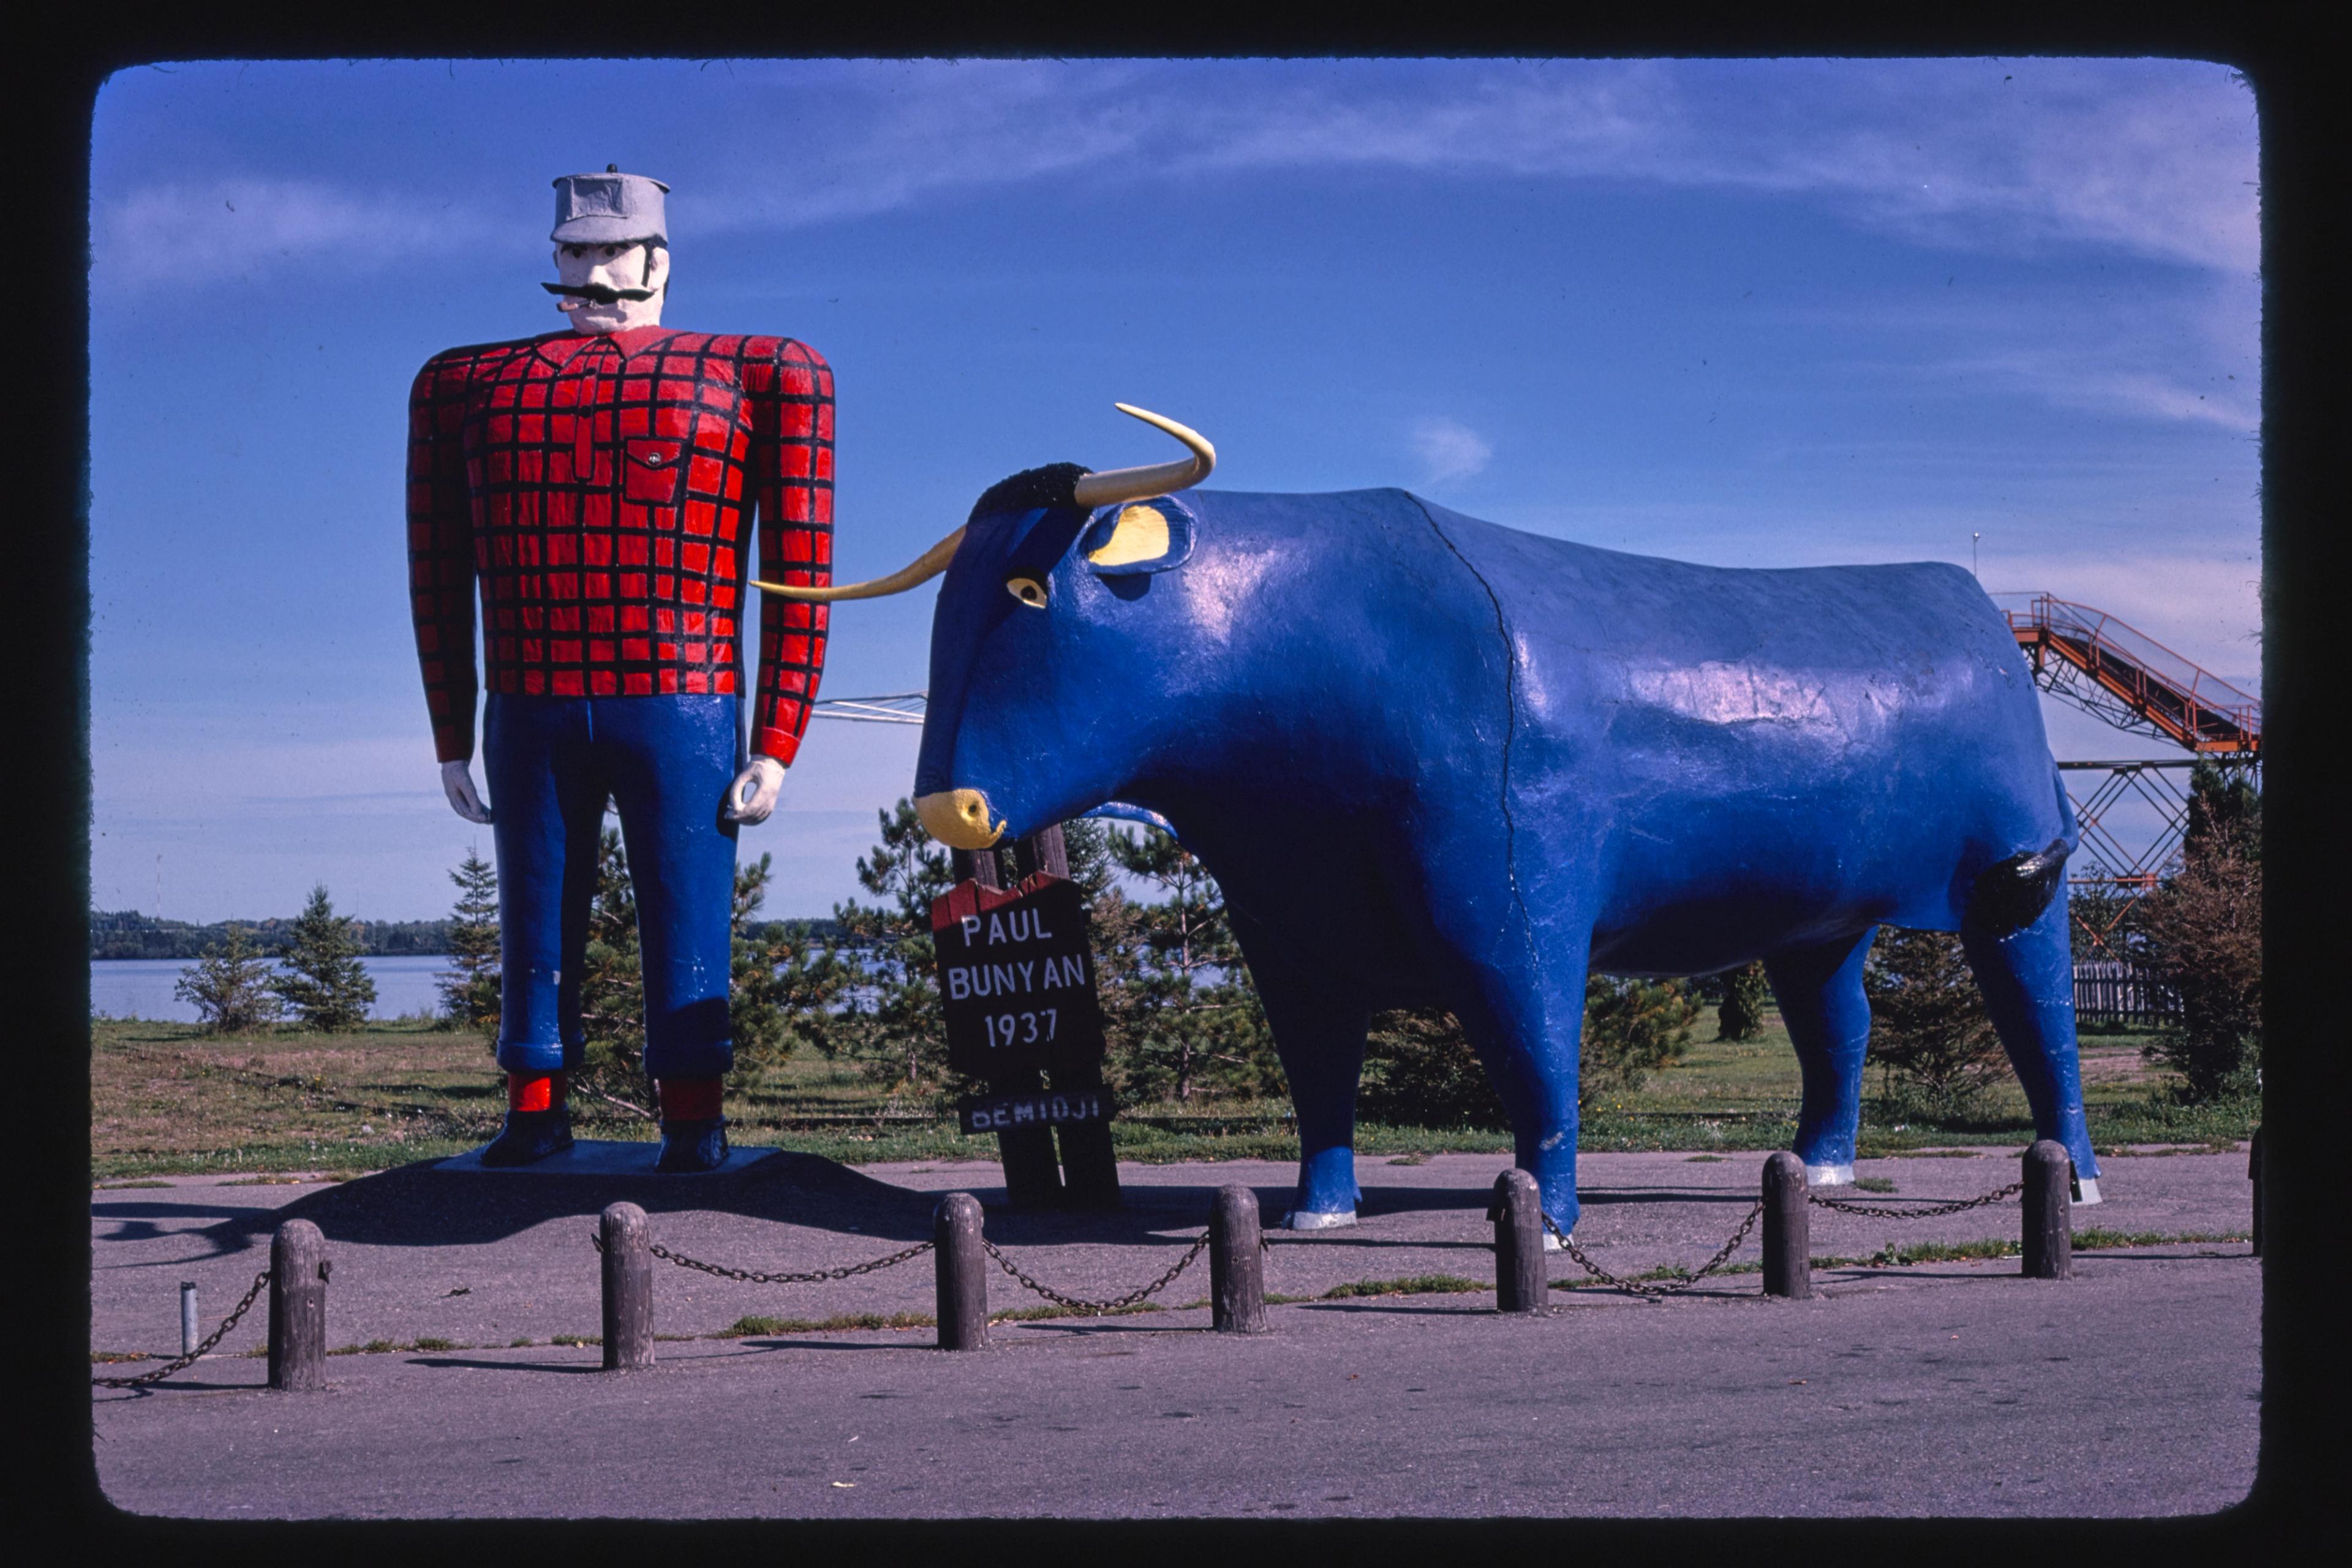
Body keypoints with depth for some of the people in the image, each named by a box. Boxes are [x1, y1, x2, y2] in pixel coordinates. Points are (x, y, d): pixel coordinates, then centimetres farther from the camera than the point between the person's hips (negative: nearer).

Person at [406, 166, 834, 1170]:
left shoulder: (757, 376, 7)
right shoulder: (466, 385, 16)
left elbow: (801, 574, 1)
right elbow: (439, 579, 18)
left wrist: (776, 743, -6)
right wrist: (452, 740, 13)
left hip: (683, 717, -2)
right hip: (527, 721, 3)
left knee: (685, 922, -2)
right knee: (536, 920, 7)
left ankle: (693, 1121, 4)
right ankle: (535, 1106, 17)